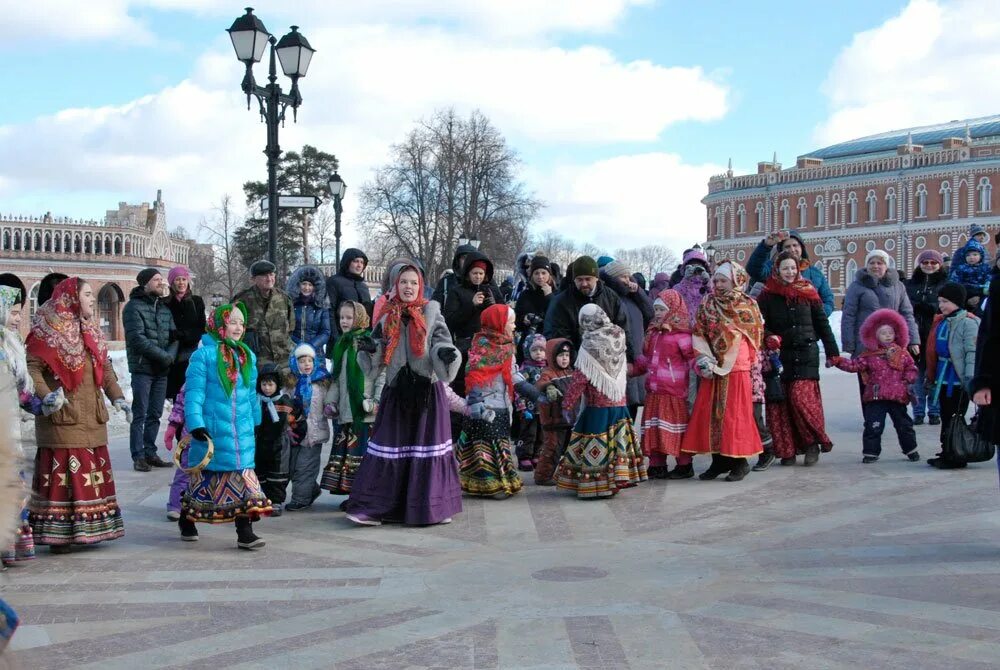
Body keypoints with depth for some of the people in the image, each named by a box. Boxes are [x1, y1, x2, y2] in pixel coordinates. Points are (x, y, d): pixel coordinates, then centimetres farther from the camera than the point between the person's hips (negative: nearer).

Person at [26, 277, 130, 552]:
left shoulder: (92, 330, 16)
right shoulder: (47, 330, -7)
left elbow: (105, 367, 16)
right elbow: (32, 367, -13)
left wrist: (117, 397, 5)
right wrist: (45, 396, -26)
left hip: (92, 417, 7)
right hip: (61, 417, -7)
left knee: (92, 473, 10)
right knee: (62, 473, -7)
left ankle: (87, 528, 20)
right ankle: (57, 532, 0)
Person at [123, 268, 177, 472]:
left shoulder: (165, 307, 16)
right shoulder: (134, 306, -5)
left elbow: (174, 336, 12)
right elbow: (137, 338, -14)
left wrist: (170, 355, -8)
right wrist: (163, 355, -14)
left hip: (162, 370, 6)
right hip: (142, 368, -6)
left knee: (155, 415, 10)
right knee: (140, 415, -3)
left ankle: (150, 453, 17)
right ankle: (138, 456, 1)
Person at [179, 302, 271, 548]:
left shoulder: (247, 356, 11)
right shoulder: (204, 354, -8)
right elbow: (194, 391, -11)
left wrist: (254, 422, 24)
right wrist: (195, 423, -18)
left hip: (242, 432, 5)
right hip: (212, 431, -5)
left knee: (244, 473, -2)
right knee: (204, 475, 9)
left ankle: (245, 532, -1)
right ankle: (187, 520, 32)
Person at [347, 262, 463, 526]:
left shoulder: (431, 314, 2)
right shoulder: (387, 318, 8)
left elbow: (442, 344, -3)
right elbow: (376, 361, 12)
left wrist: (447, 354, -26)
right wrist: (370, 349, -10)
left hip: (428, 390, -2)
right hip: (396, 390, 2)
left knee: (428, 447, 1)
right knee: (390, 448, 3)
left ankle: (435, 506, 11)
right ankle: (373, 508, 7)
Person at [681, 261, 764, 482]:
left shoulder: (748, 305, 1)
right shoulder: (707, 305, 10)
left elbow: (756, 336, 0)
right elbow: (698, 334, 5)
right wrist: (705, 360, -11)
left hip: (737, 369, -4)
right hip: (712, 369, 4)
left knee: (734, 414, -3)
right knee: (710, 413, 3)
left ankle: (739, 461, 6)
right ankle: (719, 459, 12)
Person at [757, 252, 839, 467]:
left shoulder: (808, 293, 7)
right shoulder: (767, 296, 4)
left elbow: (822, 324, 11)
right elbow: (761, 325, 5)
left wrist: (833, 352, 11)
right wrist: (769, 338, -16)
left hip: (807, 353, -1)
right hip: (781, 355, 1)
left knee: (801, 397, -13)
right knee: (780, 402, -3)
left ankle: (813, 443, 4)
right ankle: (787, 450, 7)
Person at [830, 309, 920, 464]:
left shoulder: (902, 353, 5)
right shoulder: (869, 355, 0)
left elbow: (912, 368, 12)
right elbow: (854, 365, -6)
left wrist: (908, 380, -5)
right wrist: (837, 361, -17)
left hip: (898, 397, 1)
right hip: (875, 397, -1)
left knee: (904, 425, 12)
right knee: (873, 425, -4)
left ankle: (910, 449, 29)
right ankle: (870, 452, 6)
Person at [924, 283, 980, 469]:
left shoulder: (968, 323, -12)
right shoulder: (941, 322, 13)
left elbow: (972, 353, -18)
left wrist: (970, 377, -25)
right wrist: (931, 376, 24)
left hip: (959, 381, -8)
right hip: (943, 378, 8)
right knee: (946, 418, 14)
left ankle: (956, 457, 4)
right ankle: (946, 453, 22)